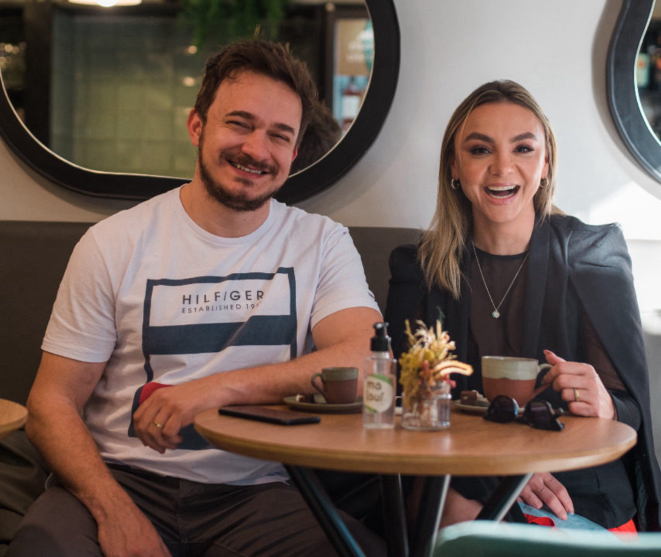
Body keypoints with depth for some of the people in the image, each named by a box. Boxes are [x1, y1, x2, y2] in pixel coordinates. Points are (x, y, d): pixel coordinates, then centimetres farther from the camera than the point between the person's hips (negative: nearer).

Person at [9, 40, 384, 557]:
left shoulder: (322, 243, 6)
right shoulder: (114, 244, 3)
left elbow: (367, 360, -10)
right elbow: (53, 404, 1)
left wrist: (219, 387, -21)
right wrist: (116, 512, -17)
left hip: (258, 490, 1)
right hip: (125, 478, 0)